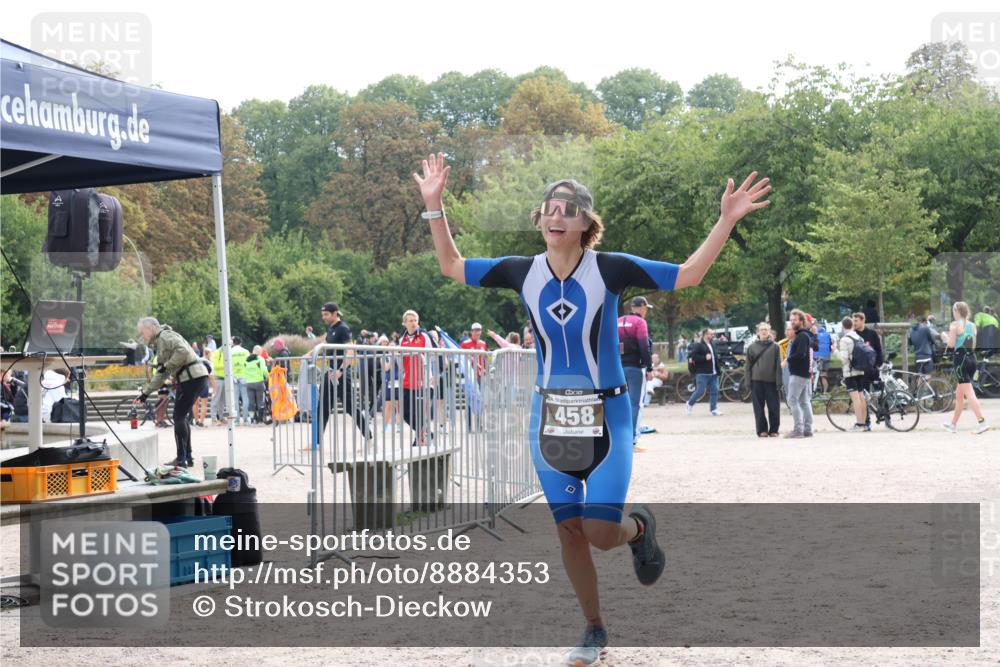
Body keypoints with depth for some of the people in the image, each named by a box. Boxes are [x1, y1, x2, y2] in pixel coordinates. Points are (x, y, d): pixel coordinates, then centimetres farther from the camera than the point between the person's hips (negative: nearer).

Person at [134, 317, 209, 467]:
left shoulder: (166, 336, -7)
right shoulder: (159, 343, 24)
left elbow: (183, 351, -26)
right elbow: (161, 375, 28)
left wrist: (166, 365, -16)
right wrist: (145, 393, 24)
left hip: (193, 377, -10)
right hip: (187, 379, 10)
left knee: (179, 417, -8)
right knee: (181, 417, 15)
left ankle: (181, 459, -7)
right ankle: (188, 456, 21)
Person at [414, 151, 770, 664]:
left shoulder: (609, 268, -12)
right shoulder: (523, 272, -3)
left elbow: (688, 275, -9)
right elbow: (453, 266, 8)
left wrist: (727, 220, -18)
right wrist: (434, 206, 0)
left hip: (606, 416, -3)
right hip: (549, 416, 3)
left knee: (600, 534, -12)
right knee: (569, 532, 6)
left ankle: (639, 527, 25)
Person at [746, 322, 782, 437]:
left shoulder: (775, 347, 4)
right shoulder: (752, 347, 7)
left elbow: (778, 365, 1)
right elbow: (748, 366, 8)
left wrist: (779, 381, -6)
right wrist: (748, 381, 0)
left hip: (771, 380, -1)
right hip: (757, 381, 1)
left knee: (774, 406, 1)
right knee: (759, 407, 2)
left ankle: (773, 430, 9)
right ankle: (762, 430, 7)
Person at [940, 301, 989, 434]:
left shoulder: (955, 325, -7)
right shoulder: (972, 325, 12)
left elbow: (951, 344, -13)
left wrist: (945, 337, 9)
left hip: (961, 357, -7)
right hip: (972, 358, 7)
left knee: (969, 393, -12)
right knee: (959, 394, 19)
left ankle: (982, 422, -24)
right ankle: (953, 424, 28)